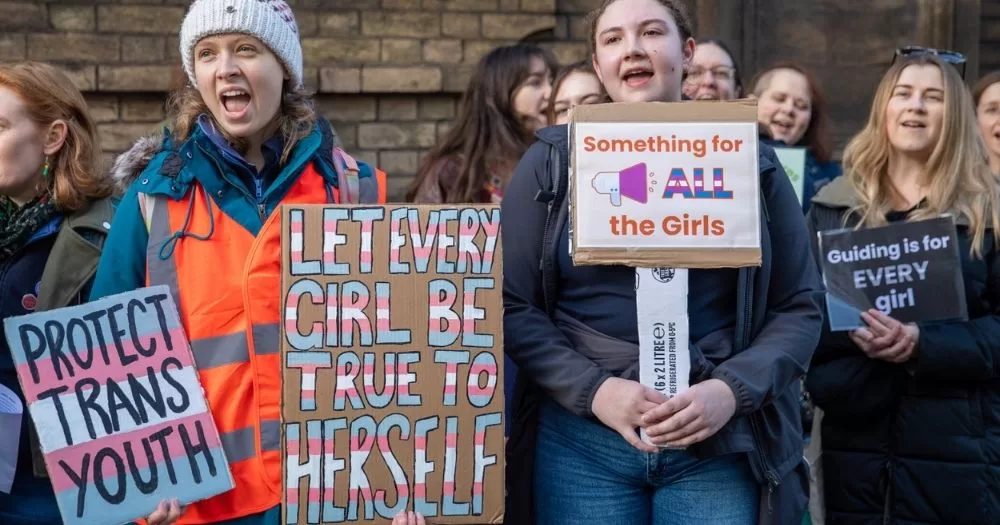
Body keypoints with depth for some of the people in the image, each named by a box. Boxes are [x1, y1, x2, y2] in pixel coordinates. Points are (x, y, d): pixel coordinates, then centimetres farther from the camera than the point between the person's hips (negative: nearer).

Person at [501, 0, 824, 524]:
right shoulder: (553, 162, 2)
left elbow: (799, 307, 5)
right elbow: (512, 306, 0)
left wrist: (731, 391, -11)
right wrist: (594, 390, -14)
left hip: (719, 443, 1)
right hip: (580, 441, 0)